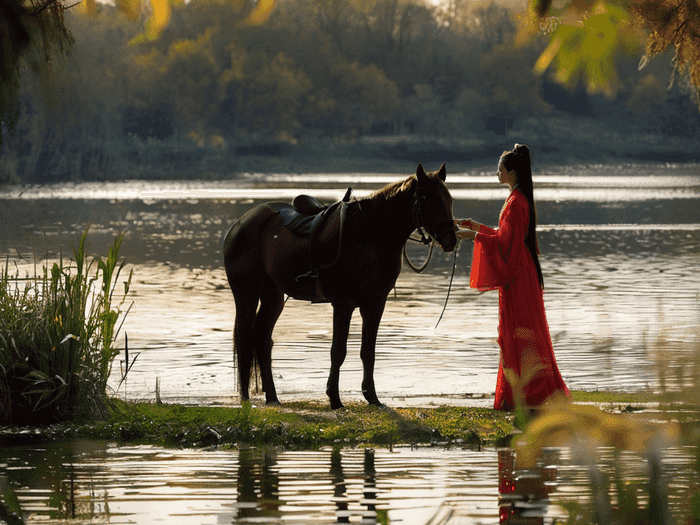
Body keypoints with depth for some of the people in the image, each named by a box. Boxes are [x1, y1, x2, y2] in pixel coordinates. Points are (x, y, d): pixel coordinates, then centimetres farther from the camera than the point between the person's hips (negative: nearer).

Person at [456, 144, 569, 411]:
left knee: (517, 331, -7)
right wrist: (479, 227, 20)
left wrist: (475, 236, -18)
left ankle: (526, 395, -5)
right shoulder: (521, 198, 13)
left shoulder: (516, 202, -17)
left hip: (516, 276, -10)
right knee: (515, 332, 12)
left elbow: (506, 242, -21)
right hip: (518, 271, 10)